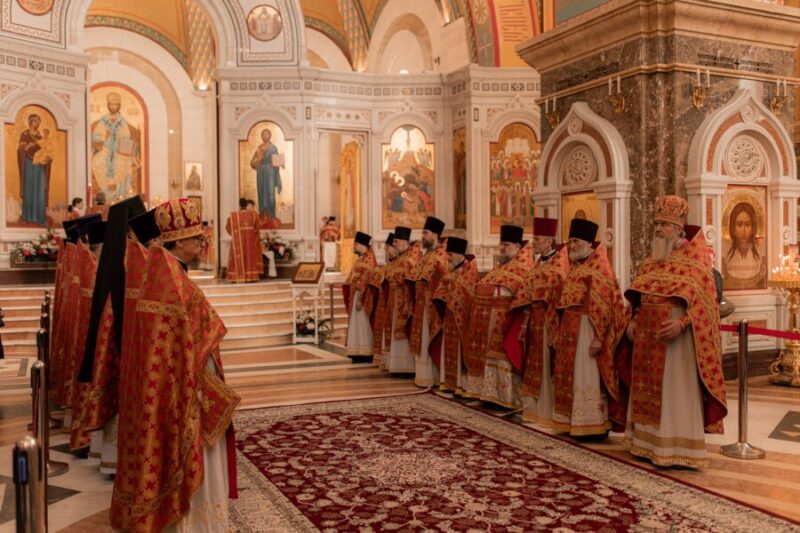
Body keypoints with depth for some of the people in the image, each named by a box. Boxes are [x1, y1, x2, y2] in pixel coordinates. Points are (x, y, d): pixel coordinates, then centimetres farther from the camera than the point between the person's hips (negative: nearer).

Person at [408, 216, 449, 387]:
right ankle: (424, 375, 21)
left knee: (430, 340, -4)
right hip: (422, 304, 9)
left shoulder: (440, 255, -15)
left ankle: (432, 377, 3)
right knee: (423, 340, 13)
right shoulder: (427, 254, 15)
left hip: (432, 304, -9)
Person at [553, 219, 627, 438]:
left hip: (587, 331, -9)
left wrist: (598, 337, -23)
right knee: (573, 377, 11)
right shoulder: (575, 268, 16)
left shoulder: (598, 268, -10)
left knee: (587, 377, -5)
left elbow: (603, 306, -18)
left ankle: (593, 426, 1)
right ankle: (576, 423, 19)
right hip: (571, 330, 9)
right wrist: (561, 333, 17)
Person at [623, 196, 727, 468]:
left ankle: (678, 450, 4)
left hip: (674, 333, -7)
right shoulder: (654, 257, 15)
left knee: (675, 391, -3)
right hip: (648, 334, 7)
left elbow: (704, 297, -12)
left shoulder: (695, 254, -6)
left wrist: (682, 323, -24)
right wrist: (634, 320, 8)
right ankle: (649, 443, 19)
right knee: (649, 389, 10)